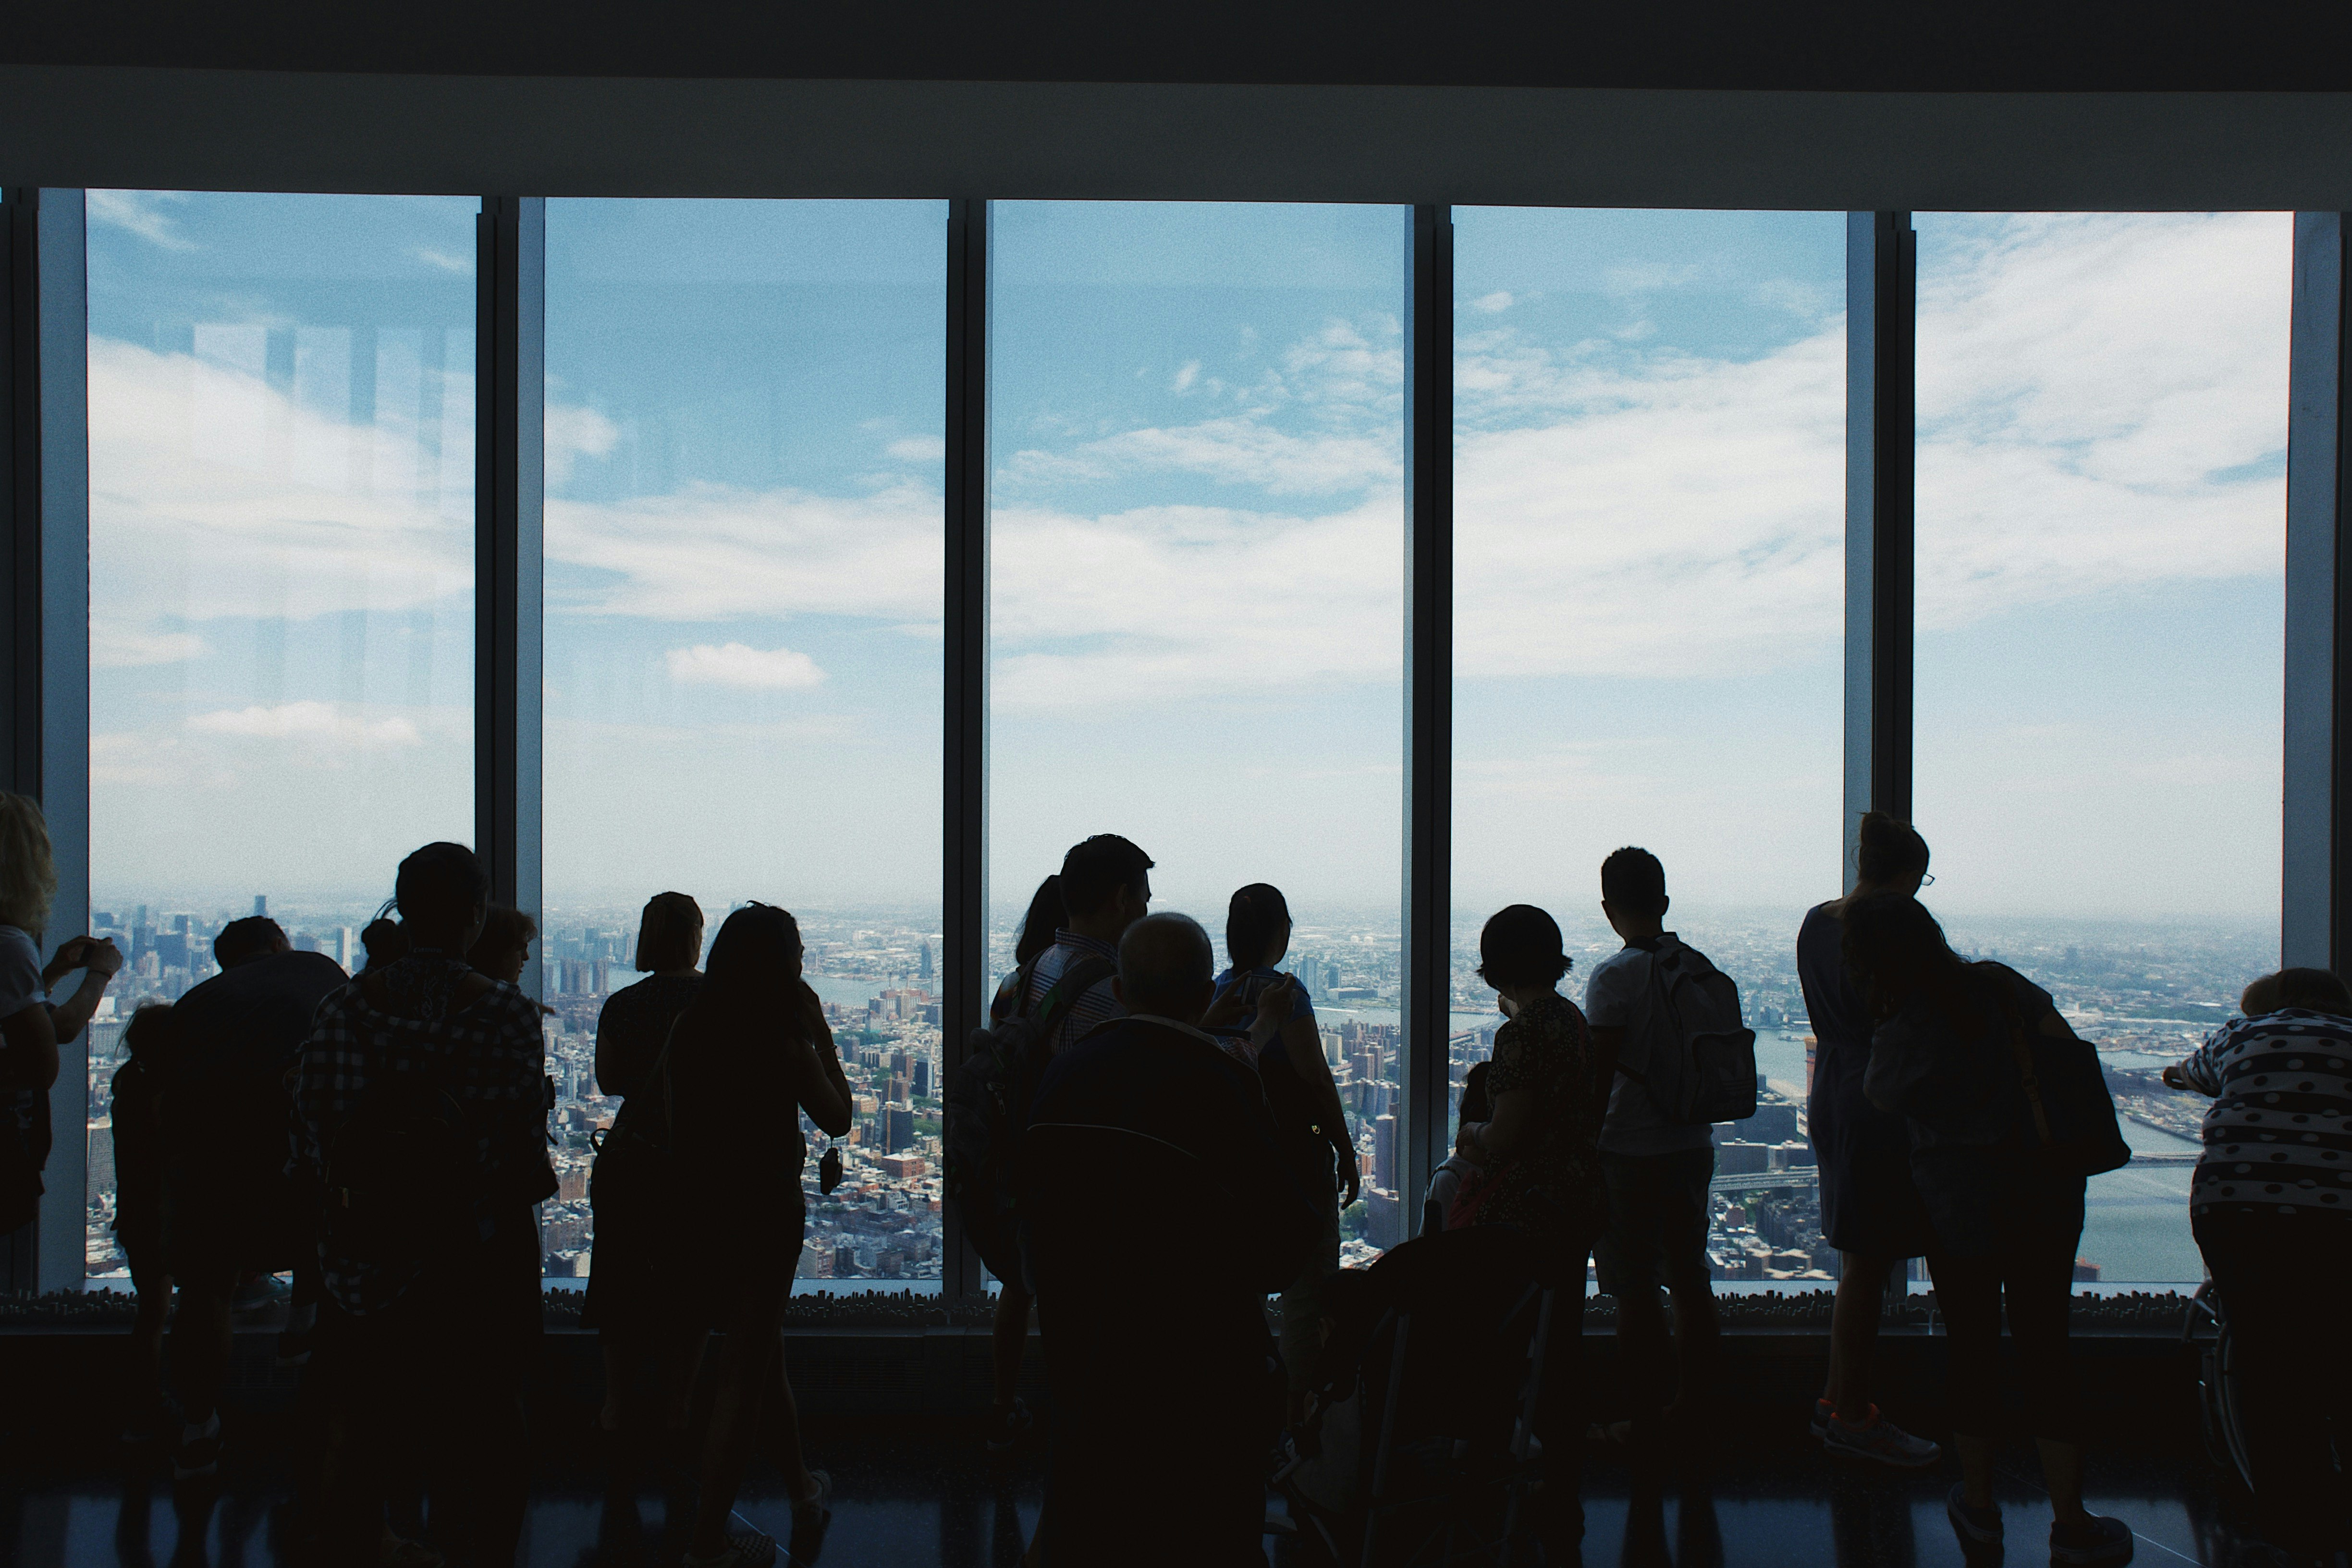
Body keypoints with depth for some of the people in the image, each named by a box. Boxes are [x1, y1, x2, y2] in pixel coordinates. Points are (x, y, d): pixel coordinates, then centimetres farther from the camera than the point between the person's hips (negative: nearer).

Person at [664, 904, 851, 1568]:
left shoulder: (689, 1030, 0)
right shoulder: (784, 1041, -17)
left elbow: (676, 1121, 10)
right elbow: (837, 1117, -5)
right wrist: (821, 1033, -3)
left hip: (703, 1205, 7)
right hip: (766, 1207, -7)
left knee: (762, 1347, 24)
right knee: (748, 1366, 4)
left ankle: (798, 1479, 43)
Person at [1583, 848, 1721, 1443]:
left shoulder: (1612, 977, -15)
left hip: (1631, 1151, -7)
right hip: (1693, 1144, 7)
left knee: (1635, 1289, 2)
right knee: (1690, 1276, 15)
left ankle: (1646, 1417, 8)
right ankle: (1692, 1405, 25)